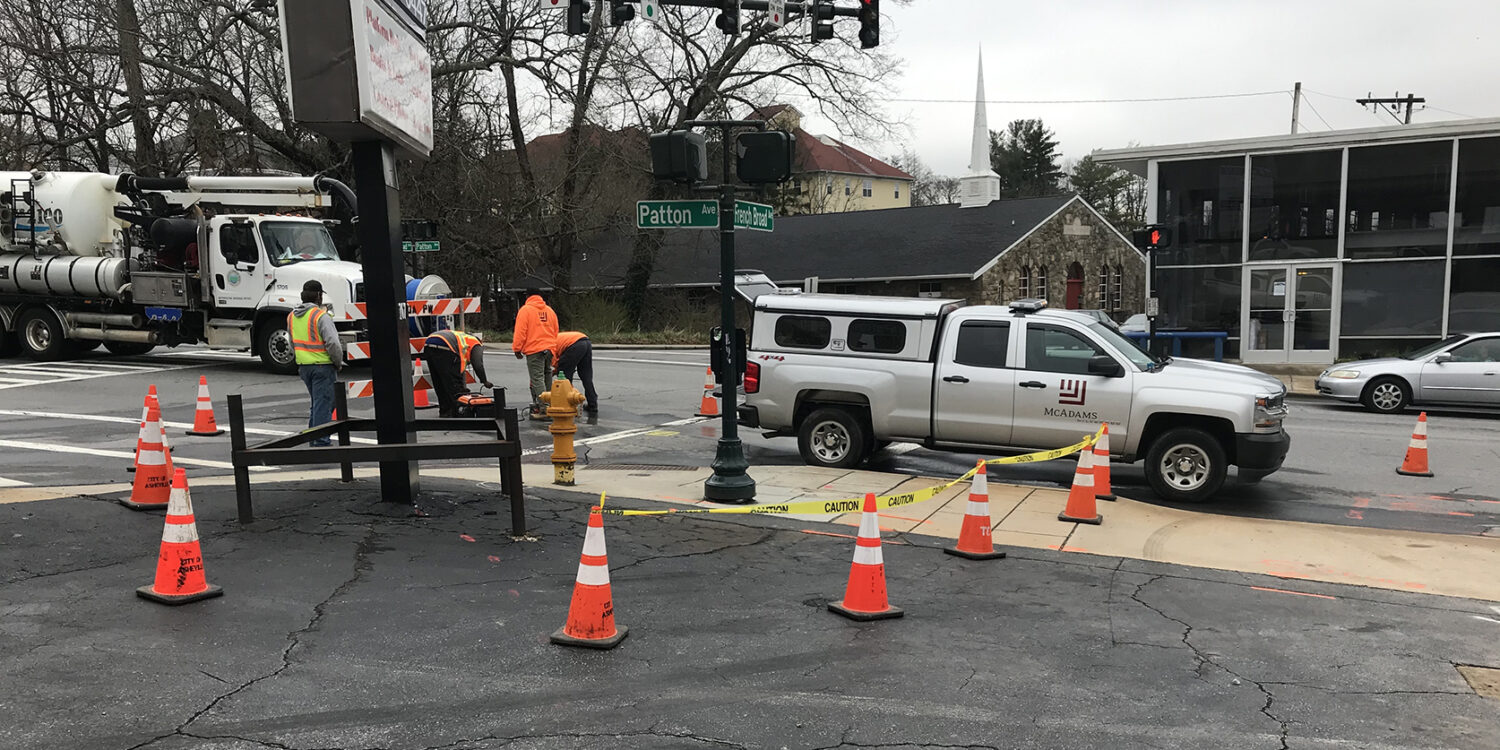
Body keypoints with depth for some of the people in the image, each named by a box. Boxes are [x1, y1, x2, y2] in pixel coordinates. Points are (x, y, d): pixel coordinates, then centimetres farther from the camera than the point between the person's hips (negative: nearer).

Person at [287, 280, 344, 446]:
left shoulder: (292, 316, 10)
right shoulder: (321, 316, -15)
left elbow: (293, 344, 17)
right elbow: (333, 343, -21)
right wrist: (339, 362, -7)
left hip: (303, 366, 8)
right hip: (323, 365, -7)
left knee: (317, 403, 19)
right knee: (323, 403, -3)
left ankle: (313, 439, 23)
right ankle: (321, 442, -3)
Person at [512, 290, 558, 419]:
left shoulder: (525, 310, -4)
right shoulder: (549, 310, 14)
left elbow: (520, 331, -8)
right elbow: (555, 331, 19)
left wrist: (517, 349, 0)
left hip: (534, 350, -6)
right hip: (549, 349, 6)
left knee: (537, 379, -6)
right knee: (546, 378, 17)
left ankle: (543, 409, -12)